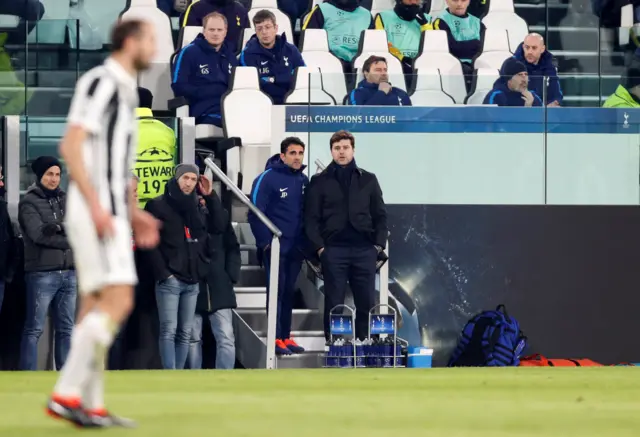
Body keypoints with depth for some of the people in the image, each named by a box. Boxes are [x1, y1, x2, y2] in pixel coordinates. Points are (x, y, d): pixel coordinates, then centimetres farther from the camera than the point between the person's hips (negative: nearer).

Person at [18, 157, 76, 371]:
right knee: (34, 329, -5)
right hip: (42, 274, -6)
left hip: (68, 273, 6)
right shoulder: (29, 202, -2)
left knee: (66, 329, 8)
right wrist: (70, 241, -9)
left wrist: (58, 227, -19)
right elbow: (38, 234, -15)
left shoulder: (66, 199, 14)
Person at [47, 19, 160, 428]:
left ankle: (91, 405, 8)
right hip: (96, 210, -10)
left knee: (95, 307, 7)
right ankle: (67, 394, -16)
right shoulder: (101, 81, -11)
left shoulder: (125, 90, 19)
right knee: (118, 302, -16)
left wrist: (134, 213, 22)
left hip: (110, 212, 10)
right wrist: (96, 206, -23)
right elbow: (71, 146, -19)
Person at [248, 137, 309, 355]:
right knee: (277, 290, -5)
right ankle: (276, 338, -3)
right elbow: (255, 213, -11)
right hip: (275, 247, -6)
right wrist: (265, 243, -13)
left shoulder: (303, 180, 9)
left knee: (289, 292, 9)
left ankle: (286, 337, 15)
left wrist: (307, 242, 8)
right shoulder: (267, 179, -9)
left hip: (296, 248, 6)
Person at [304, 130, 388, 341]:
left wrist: (379, 245, 1)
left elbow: (380, 215, 13)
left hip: (364, 250, 2)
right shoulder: (320, 181, 7)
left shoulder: (368, 180, 13)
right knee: (334, 303, 0)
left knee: (366, 303, 1)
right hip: (333, 250, -2)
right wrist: (320, 247, -8)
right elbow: (311, 219, 3)